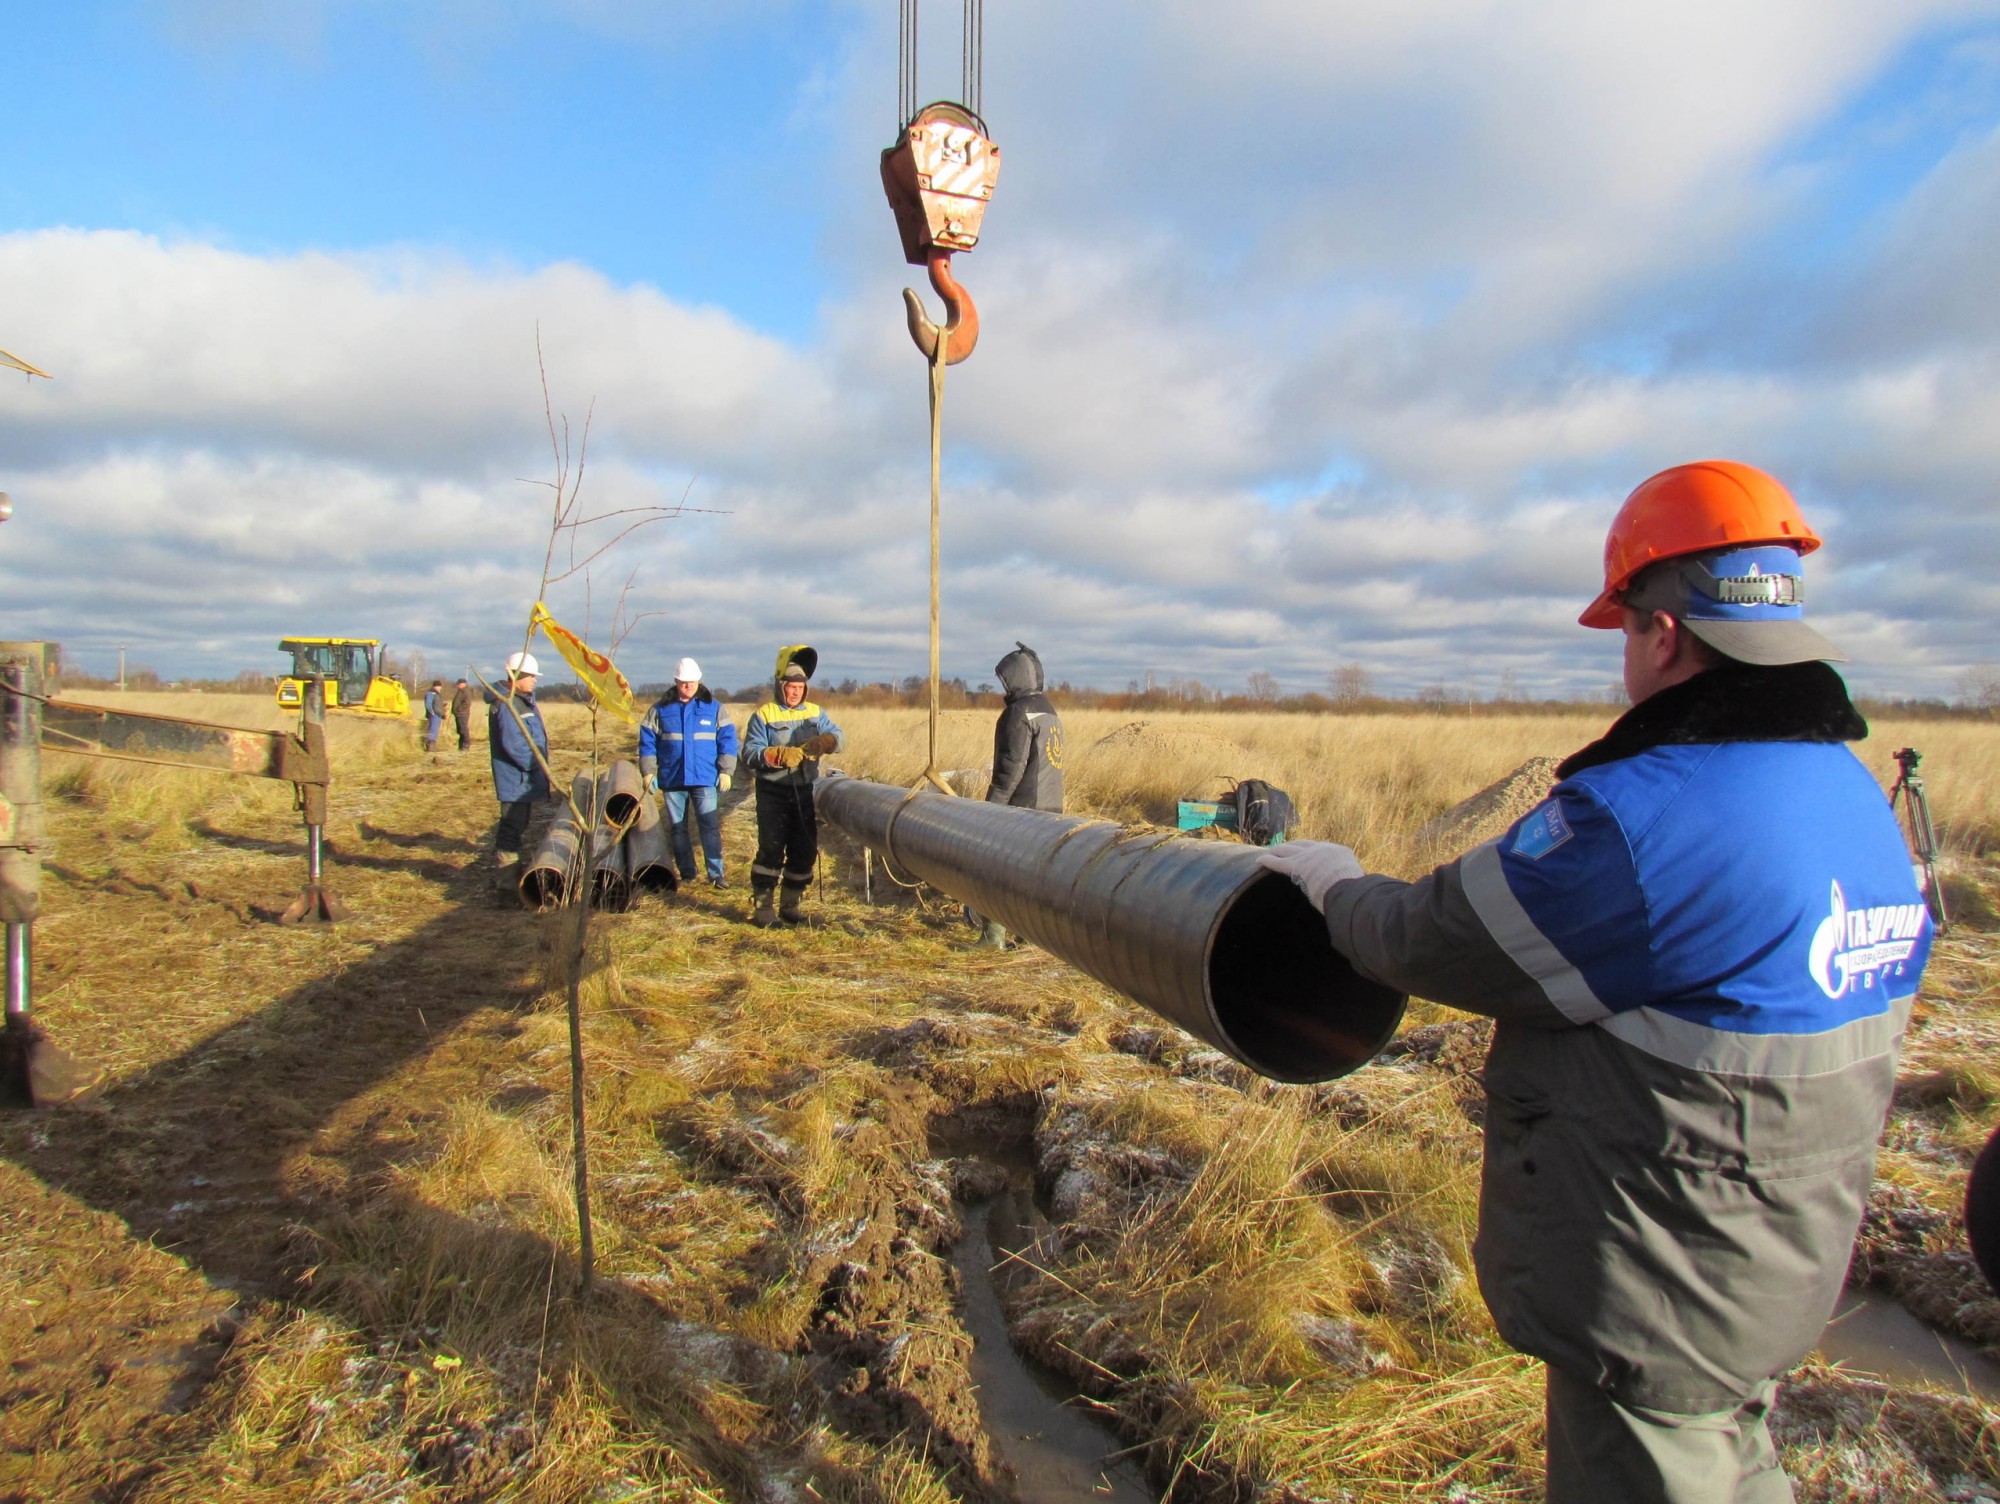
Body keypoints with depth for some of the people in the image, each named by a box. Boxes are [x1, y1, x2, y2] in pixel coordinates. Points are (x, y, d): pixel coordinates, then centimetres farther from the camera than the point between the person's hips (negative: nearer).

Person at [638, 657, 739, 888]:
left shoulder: (713, 708, 3)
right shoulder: (661, 710, 4)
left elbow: (727, 740, 2)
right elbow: (647, 742, 7)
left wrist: (725, 771, -4)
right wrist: (648, 772, 0)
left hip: (705, 779, -2)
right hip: (672, 780, 2)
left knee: (710, 825, -7)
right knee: (678, 828, 8)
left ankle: (716, 873, -1)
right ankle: (686, 874, 17)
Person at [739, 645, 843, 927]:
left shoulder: (815, 713, 11)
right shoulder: (764, 715, -2)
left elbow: (836, 736, -2)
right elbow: (750, 753, -11)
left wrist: (823, 742, -25)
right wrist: (780, 755, -27)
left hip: (806, 794, 5)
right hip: (774, 795, -4)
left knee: (804, 851, 7)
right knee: (771, 849, -7)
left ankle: (790, 904, 20)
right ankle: (763, 906, 2)